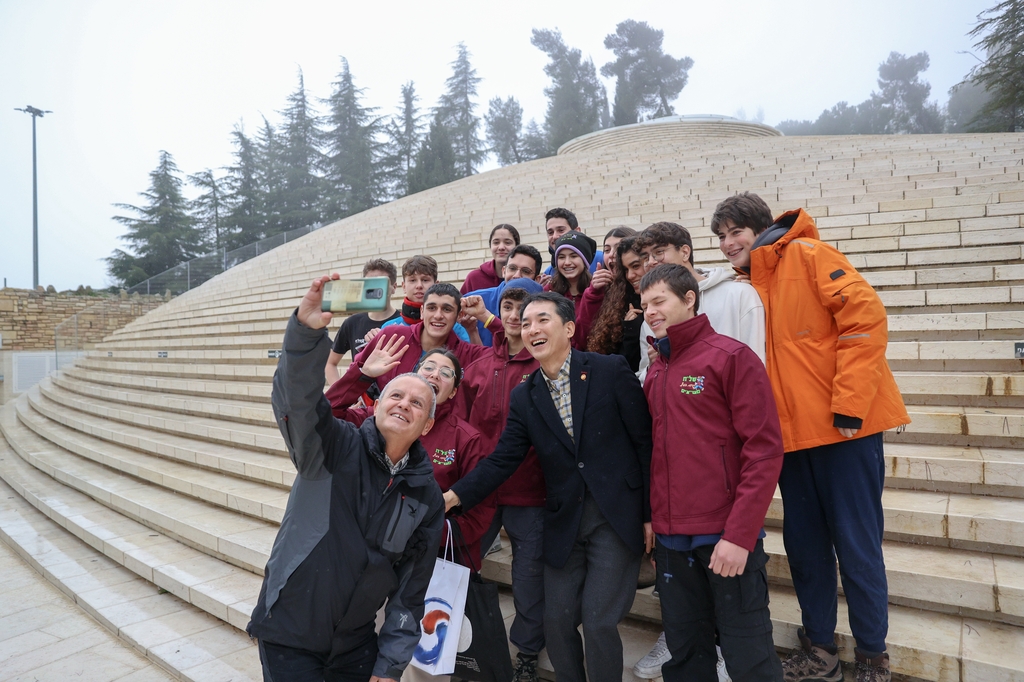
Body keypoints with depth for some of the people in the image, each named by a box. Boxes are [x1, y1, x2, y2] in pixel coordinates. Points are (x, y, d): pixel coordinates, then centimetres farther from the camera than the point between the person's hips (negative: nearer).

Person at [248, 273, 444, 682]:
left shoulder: (427, 498, -3)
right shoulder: (336, 448, -14)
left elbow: (411, 588, 1)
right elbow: (295, 396, -33)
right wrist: (307, 328, -50)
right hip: (288, 637, -3)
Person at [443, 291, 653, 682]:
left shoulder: (610, 371, -8)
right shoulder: (524, 397, 5)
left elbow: (645, 442, -6)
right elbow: (501, 460, 0)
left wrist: (650, 514, -6)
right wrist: (452, 497, -13)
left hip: (617, 519, -4)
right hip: (564, 522, 4)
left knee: (599, 622, -3)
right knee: (557, 622, 9)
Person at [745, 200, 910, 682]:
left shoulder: (808, 255, -7)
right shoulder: (747, 286, 11)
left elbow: (866, 317, -15)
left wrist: (848, 406, -18)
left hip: (845, 429, -6)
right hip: (792, 434, 6)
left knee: (857, 547, 4)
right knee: (804, 547, 13)